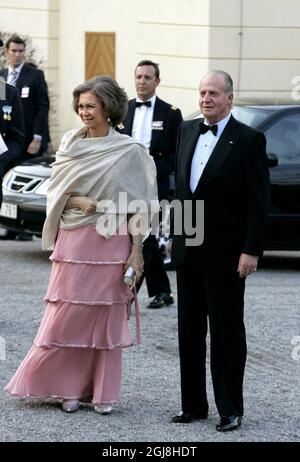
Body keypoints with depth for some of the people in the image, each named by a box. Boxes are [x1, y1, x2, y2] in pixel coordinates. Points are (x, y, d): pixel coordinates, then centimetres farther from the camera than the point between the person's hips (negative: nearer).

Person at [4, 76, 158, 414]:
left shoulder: (128, 151, -2)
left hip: (110, 241, -3)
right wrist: (77, 202, -11)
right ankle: (70, 386, 11)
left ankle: (103, 391, 9)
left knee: (105, 315, 2)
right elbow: (55, 190, 9)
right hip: (73, 240, 3)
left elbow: (137, 206, -2)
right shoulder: (70, 144, 8)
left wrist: (136, 250, -7)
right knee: (68, 313, 0)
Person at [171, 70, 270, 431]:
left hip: (224, 253, -6)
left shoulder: (248, 140, -9)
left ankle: (230, 410, 7)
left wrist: (251, 251, -16)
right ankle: (193, 404, 19)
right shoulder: (187, 131, 10)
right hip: (187, 250, 6)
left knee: (226, 333, 1)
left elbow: (258, 201, -11)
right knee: (189, 330, 11)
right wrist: (176, 233, 14)